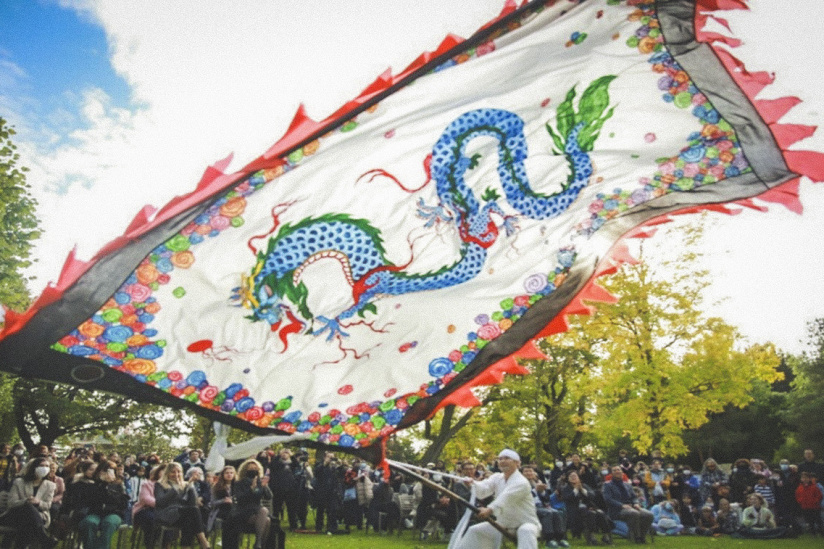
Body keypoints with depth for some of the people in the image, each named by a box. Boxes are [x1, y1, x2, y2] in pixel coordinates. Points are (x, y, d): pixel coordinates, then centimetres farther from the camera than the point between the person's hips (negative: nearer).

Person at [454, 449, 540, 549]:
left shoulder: (521, 482, -19)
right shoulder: (497, 478, 4)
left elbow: (506, 497, -37)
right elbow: (483, 489, -14)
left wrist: (490, 509, -54)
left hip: (525, 523, -7)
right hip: (503, 523, 7)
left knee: (526, 532, -38)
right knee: (475, 531, 1)